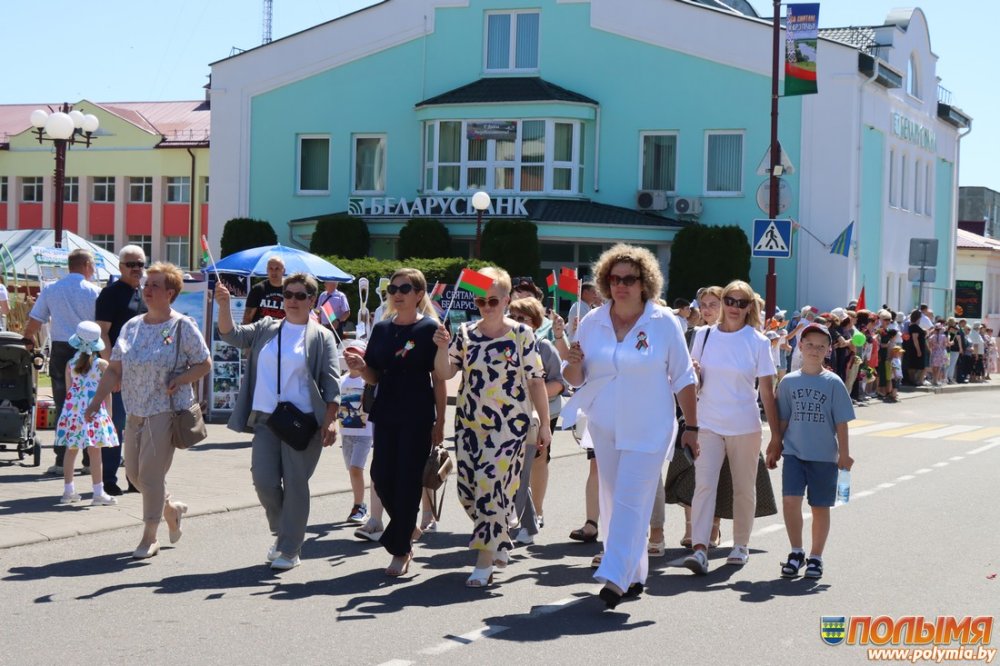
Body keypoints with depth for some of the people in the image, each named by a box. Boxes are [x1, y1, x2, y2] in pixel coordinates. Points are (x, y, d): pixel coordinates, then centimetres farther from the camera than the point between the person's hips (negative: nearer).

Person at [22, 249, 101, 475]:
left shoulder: (50, 290, 2)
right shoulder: (94, 292, -5)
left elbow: (33, 323, 1)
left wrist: (29, 340, 17)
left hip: (60, 349, 2)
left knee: (62, 405, 4)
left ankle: (62, 461, 0)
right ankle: (90, 458, 13)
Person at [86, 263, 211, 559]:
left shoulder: (182, 326, -5)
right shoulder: (131, 327, 10)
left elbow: (205, 364, -1)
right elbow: (115, 370, 11)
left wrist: (180, 380, -17)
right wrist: (97, 400, 1)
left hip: (166, 410, -6)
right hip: (135, 410, 6)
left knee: (150, 472, -8)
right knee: (134, 472, 9)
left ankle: (150, 537, 4)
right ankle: (170, 509, 35)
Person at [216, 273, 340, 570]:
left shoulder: (322, 337, 4)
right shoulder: (266, 329, 15)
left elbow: (331, 381, -2)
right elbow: (232, 335, 4)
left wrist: (330, 420, -11)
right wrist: (224, 306, -13)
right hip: (265, 420, 3)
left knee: (295, 484, -1)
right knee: (264, 481, -2)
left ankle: (290, 549, 8)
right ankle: (282, 533, 22)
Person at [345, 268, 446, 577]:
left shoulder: (429, 329, -5)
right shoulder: (381, 329, 9)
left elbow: (439, 378, -5)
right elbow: (374, 377, 12)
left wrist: (440, 422, -8)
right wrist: (360, 366, -10)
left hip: (418, 416, -5)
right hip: (386, 413, 5)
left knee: (408, 480, -2)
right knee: (382, 477, 3)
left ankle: (401, 550, 8)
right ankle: (408, 529, 28)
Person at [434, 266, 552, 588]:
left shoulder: (521, 334, -1)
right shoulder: (465, 334, 7)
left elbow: (536, 381, 1)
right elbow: (444, 373, 0)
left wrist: (544, 424, 0)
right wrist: (442, 347, -19)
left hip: (508, 425, -4)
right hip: (469, 424, 4)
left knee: (490, 486, -12)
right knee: (467, 490, 4)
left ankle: (485, 563, -2)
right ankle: (499, 537, 31)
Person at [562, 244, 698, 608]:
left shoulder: (664, 323, -6)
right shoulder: (592, 323, 3)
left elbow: (683, 379, 0)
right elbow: (574, 379, 8)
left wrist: (691, 427, 0)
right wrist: (574, 364, -15)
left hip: (648, 430, -4)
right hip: (604, 428, 4)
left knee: (630, 502, -10)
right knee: (613, 502, 9)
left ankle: (616, 577, -13)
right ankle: (632, 575, 20)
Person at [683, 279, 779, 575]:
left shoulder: (758, 342, -2)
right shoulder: (704, 336, 3)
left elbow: (767, 390, -1)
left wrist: (776, 433, -3)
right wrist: (693, 374, -11)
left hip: (745, 426, -1)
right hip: (708, 424, 1)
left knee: (744, 489, 9)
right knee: (704, 485, -11)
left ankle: (741, 545, 24)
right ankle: (700, 550, -17)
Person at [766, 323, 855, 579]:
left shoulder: (833, 383, -2)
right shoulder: (789, 382, 4)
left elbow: (841, 422, 0)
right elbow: (782, 419, 11)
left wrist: (844, 453, -3)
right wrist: (775, 447, 11)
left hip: (824, 455, -1)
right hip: (794, 452, 1)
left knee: (820, 507, 7)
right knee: (790, 500, -13)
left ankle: (815, 557, 21)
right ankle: (796, 552, 4)